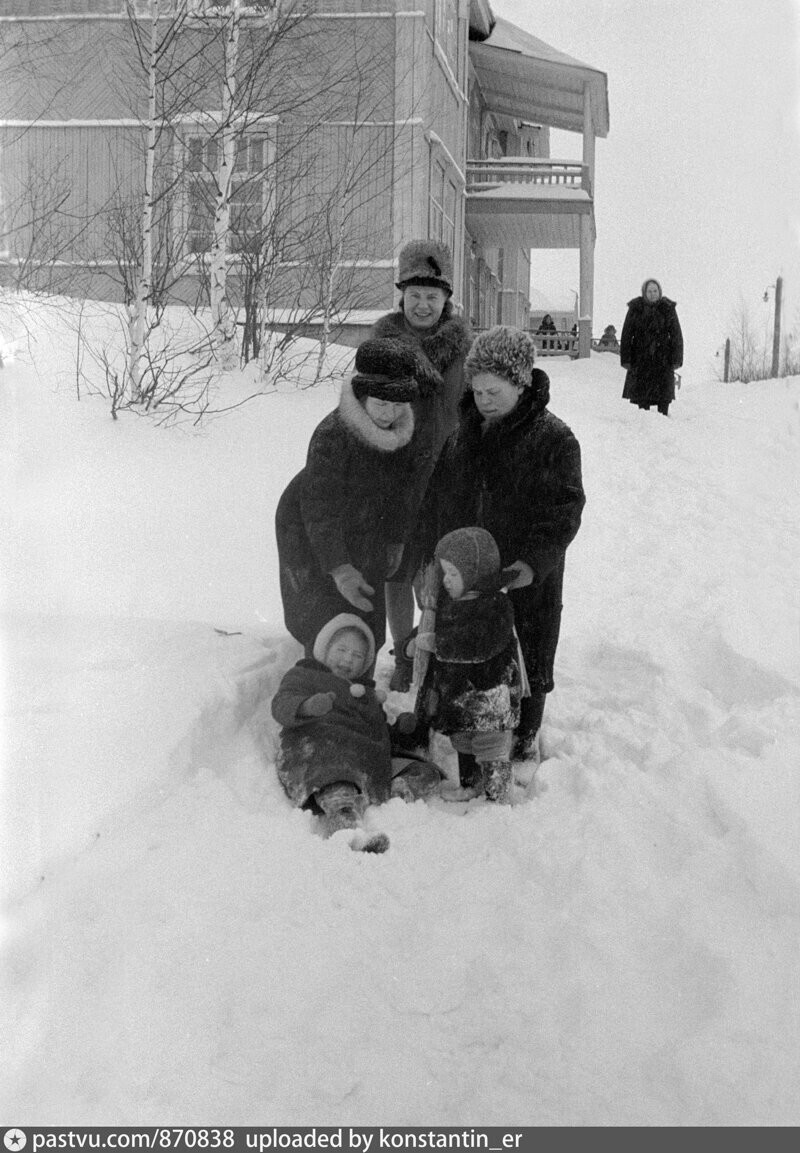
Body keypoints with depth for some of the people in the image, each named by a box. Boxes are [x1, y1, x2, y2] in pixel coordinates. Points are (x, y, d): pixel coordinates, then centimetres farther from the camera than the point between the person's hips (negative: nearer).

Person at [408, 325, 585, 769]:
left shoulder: (554, 439, -11)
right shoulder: (463, 432, 4)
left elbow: (566, 510, -12)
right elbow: (436, 499, 13)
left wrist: (535, 561, -22)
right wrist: (425, 553, 12)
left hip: (524, 579, -4)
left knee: (524, 659, 9)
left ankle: (524, 734, 28)